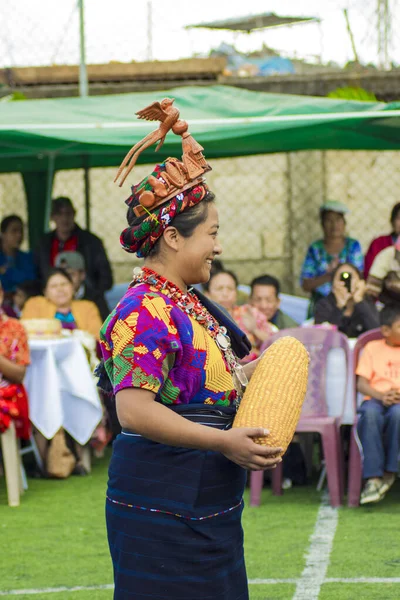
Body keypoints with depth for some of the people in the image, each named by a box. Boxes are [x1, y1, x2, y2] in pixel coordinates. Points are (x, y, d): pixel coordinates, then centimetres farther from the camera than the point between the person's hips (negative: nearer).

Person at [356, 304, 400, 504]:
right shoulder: (373, 348, 16)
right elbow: (361, 383, 6)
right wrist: (381, 395, -14)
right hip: (375, 399, 0)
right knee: (370, 413, -38)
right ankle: (373, 478, -40)